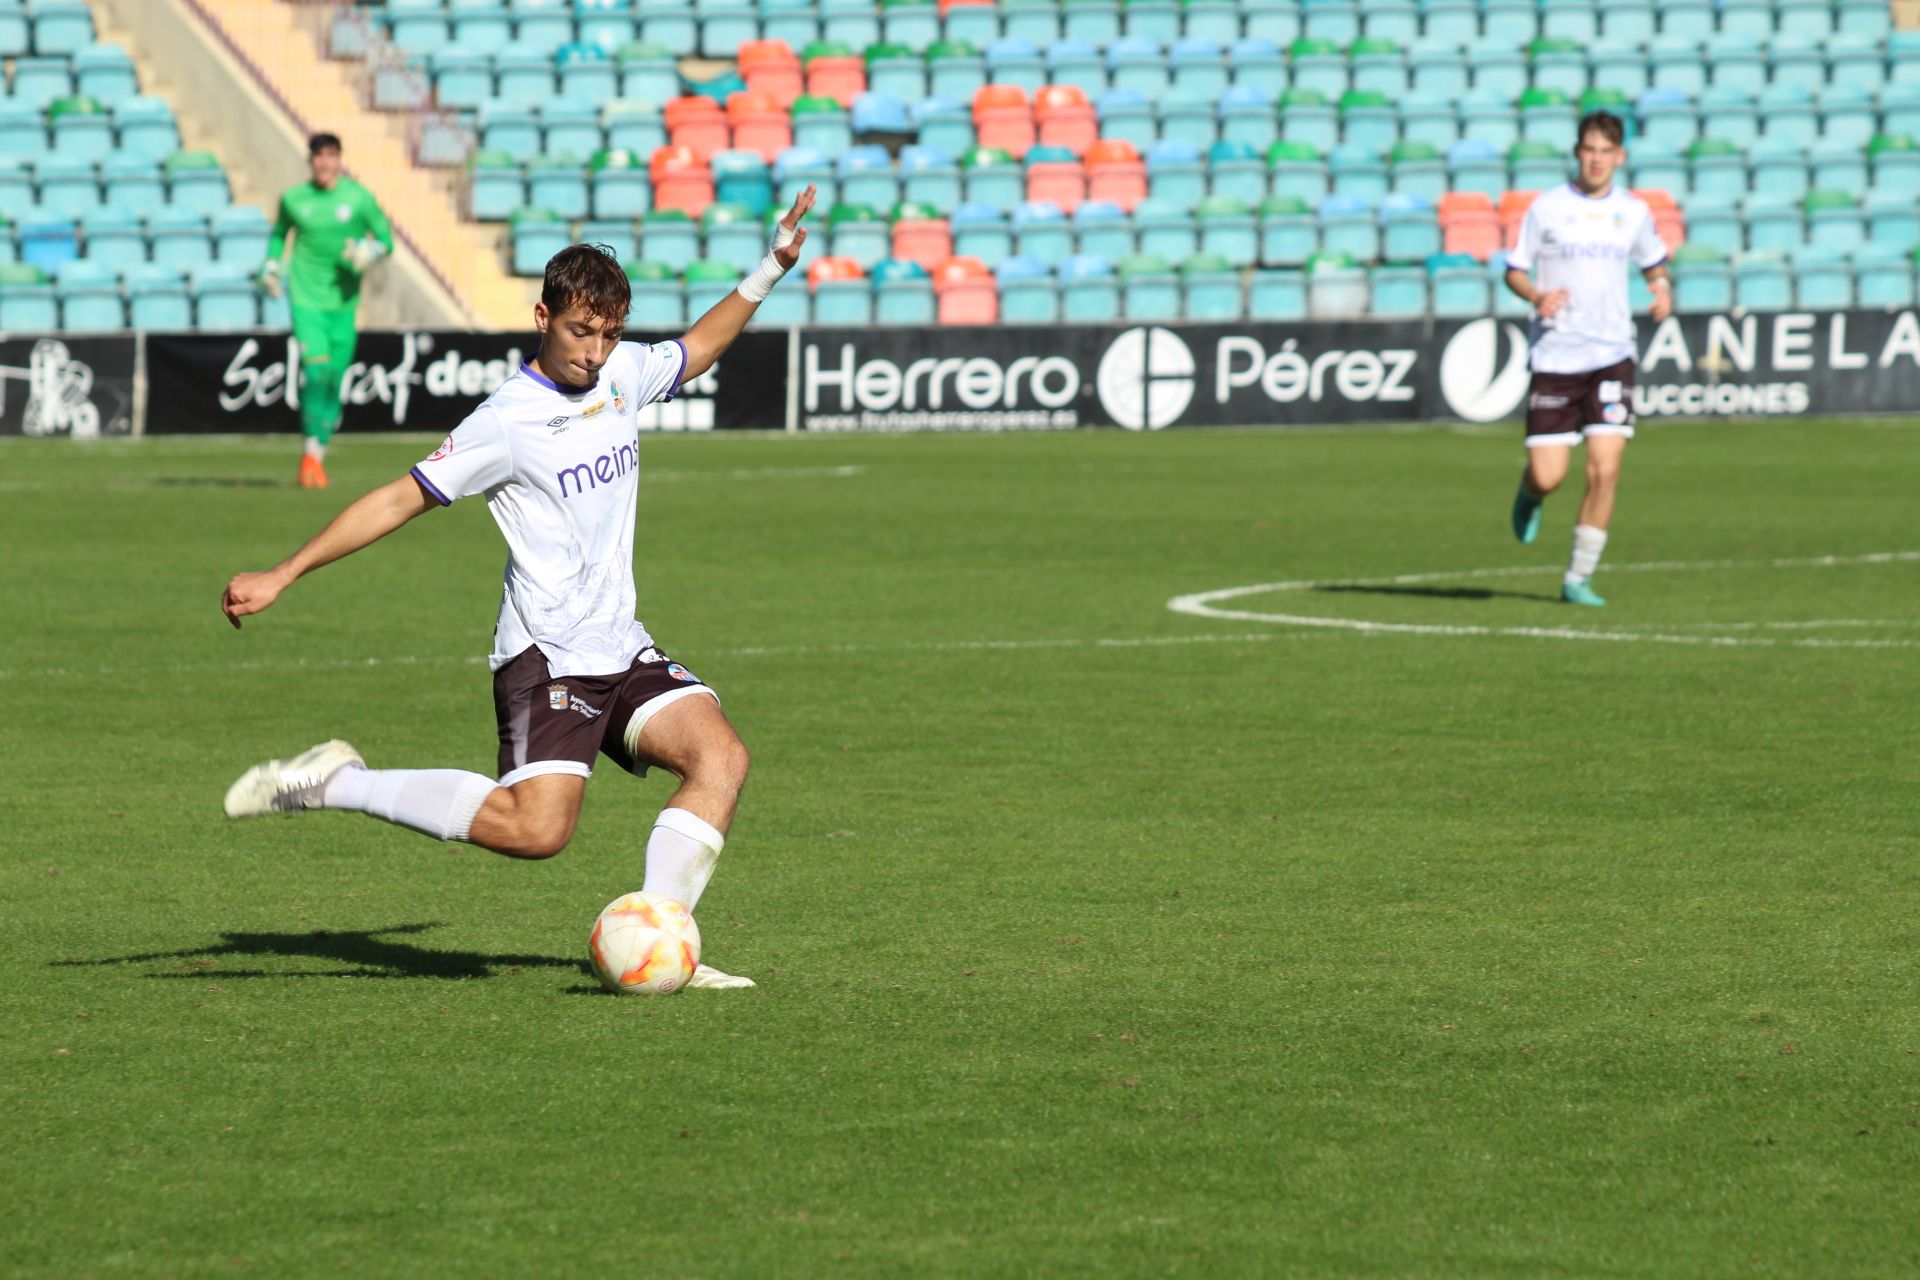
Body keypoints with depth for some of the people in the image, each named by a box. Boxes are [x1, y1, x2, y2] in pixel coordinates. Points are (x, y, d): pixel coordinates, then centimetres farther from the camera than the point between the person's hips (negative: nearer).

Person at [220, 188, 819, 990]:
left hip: (621, 651, 7)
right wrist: (282, 577, -11)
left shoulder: (623, 374, 8)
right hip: (546, 653, -7)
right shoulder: (508, 422, -12)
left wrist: (769, 273, 26)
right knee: (536, 827, -22)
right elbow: (400, 501, -9)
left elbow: (697, 349, 31)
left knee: (719, 756, -14)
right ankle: (337, 785, -10)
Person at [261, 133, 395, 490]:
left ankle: (318, 454, 22)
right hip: (305, 299, -1)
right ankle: (311, 451, -7)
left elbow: (385, 239, 4)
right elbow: (279, 232, 20)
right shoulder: (294, 199, 1)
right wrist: (271, 265, 5)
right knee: (316, 370, -19)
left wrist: (370, 252, -17)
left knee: (334, 380, 5)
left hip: (343, 300, 1)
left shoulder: (359, 198, -2)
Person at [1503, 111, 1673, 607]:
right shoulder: (1546, 208, -1)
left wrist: (1663, 288, -1)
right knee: (1548, 476, -5)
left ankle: (1579, 578, 2)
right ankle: (1529, 495, 34)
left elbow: (1654, 263, 21)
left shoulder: (1634, 211, 6)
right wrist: (1537, 296, -16)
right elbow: (1514, 270, 5)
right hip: (1555, 356, -1)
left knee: (1604, 471, -11)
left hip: (1611, 356, 1)